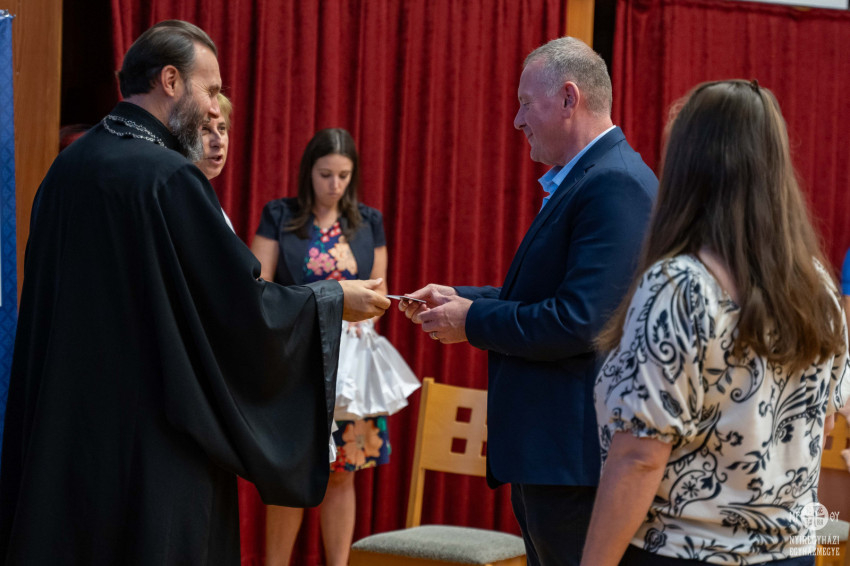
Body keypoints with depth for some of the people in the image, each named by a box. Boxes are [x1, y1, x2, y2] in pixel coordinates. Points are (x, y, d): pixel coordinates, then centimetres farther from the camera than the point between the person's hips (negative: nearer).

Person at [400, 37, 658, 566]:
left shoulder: (615, 186, -19)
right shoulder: (583, 180, 14)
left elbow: (579, 321, -25)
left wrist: (473, 321, -13)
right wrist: (459, 299, 10)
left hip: (574, 456, -11)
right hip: (548, 445, 11)